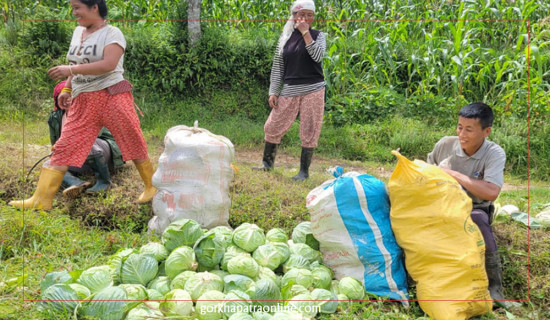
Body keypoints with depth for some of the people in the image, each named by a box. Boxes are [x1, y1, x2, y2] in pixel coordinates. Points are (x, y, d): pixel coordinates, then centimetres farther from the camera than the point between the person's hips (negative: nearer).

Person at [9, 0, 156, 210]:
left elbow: (108, 65, -22)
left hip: (112, 96, -6)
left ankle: (152, 186, 22)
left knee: (133, 144, 3)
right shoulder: (78, 32, 15)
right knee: (64, 148, -2)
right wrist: (67, 89, 13)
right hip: (82, 102, 6)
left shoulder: (112, 33, -7)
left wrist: (70, 70, -25)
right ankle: (41, 199, -3)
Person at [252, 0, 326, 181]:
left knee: (309, 130, 1)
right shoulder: (285, 37, 8)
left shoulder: (317, 36, 4)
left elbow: (317, 55, -17)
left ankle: (304, 171, 12)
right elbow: (277, 67, 8)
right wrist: (273, 92, 2)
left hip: (313, 90, -2)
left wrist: (305, 32, -15)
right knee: (273, 126, 4)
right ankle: (267, 163, 23)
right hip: (289, 90, 2)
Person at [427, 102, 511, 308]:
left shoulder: (495, 154, -15)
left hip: (473, 209, -2)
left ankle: (493, 286, -26)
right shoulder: (445, 144, -6)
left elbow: (491, 193, -29)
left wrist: (455, 175, -25)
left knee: (478, 221, -37)